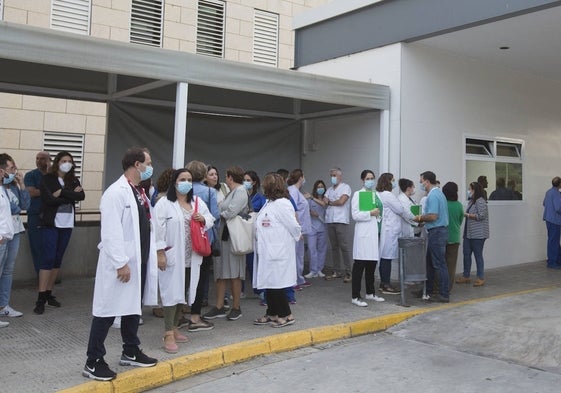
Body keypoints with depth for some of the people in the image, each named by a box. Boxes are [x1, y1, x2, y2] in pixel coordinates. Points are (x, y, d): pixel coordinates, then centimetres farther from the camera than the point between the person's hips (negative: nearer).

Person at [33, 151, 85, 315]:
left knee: (58, 259, 8)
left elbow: (81, 196, -8)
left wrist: (62, 193, -15)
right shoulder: (47, 179, -2)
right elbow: (49, 199, -16)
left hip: (67, 224, 5)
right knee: (48, 258, -10)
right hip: (51, 223, -5)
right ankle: (41, 298, -8)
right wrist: (71, 195, -12)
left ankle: (49, 293, 17)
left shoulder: (73, 180, 10)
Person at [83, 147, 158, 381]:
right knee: (108, 311, -1)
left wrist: (152, 253, 13)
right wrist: (121, 263, -22)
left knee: (133, 307, 18)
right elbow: (111, 232, -21)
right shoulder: (116, 192, -16)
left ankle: (130, 352, 32)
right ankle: (93, 362, 10)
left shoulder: (140, 193, 12)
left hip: (139, 261, 9)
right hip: (121, 264, -9)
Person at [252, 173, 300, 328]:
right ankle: (272, 314, 24)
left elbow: (293, 226, -14)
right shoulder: (269, 203, 14)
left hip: (277, 252, -9)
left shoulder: (282, 204, -15)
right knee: (269, 283, 13)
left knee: (276, 283, -2)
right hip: (267, 251, 9)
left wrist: (298, 236, 2)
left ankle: (286, 315, 10)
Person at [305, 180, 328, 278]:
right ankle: (313, 271, -1)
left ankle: (319, 270, 13)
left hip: (323, 227, 2)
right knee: (312, 249, -6)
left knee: (322, 249, 5)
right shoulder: (310, 199, 4)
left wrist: (313, 198, -16)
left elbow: (324, 204, -12)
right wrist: (312, 213, -14)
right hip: (312, 227, -2)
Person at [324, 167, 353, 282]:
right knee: (334, 247, 10)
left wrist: (330, 202, 3)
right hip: (330, 221, 7)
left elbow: (341, 201, -12)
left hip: (341, 221, -6)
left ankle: (348, 273, -5)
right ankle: (336, 272, 16)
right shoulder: (329, 189, 20)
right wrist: (335, 202, -6)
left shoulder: (345, 187, 0)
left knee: (345, 247, -7)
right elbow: (325, 201, 7)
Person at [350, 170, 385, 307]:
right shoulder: (358, 194, -3)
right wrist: (370, 213, -15)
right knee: (359, 265, -5)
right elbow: (355, 215, -11)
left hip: (374, 233, 7)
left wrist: (379, 212, 7)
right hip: (363, 234, -7)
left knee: (372, 264, 12)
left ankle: (370, 293, 25)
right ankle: (355, 297, -1)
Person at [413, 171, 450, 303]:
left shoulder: (433, 195, -17)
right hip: (439, 231, 11)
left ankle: (444, 295, 1)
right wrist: (422, 218, 12)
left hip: (436, 232, -11)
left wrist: (420, 218, -9)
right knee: (430, 262, 17)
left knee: (439, 264, -5)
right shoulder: (439, 193, 16)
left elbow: (433, 216, -25)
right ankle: (427, 290, 26)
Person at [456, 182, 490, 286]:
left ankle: (481, 278, 8)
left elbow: (481, 216, -20)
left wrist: (467, 215, -15)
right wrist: (464, 214, 6)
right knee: (466, 254, 10)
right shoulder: (471, 201, 15)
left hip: (478, 234, -9)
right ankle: (466, 276, 19)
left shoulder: (480, 201, -12)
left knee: (478, 255, -1)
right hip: (468, 233, 9)